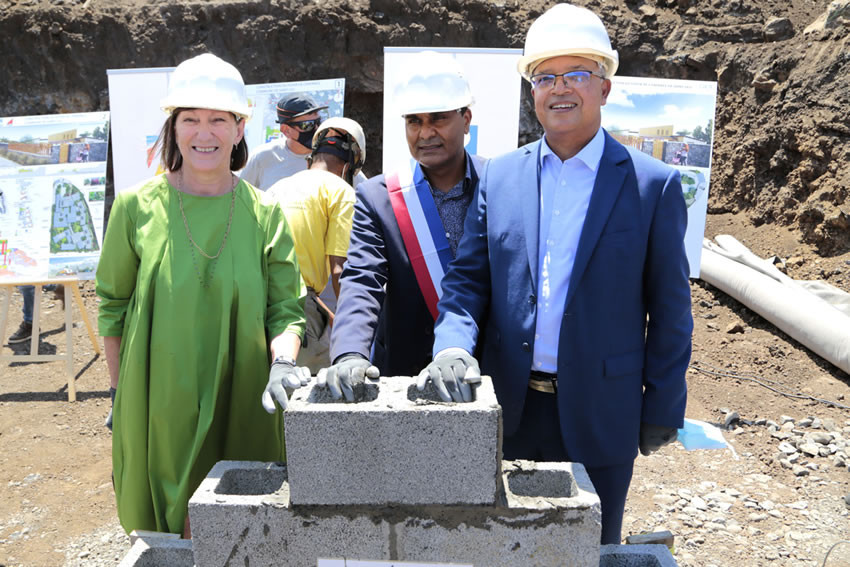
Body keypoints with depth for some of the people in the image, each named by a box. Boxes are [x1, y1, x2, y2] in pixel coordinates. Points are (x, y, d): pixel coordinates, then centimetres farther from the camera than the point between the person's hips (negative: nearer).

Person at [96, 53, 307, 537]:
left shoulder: (265, 213, -1)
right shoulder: (136, 206, -2)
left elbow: (286, 308, -2)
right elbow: (113, 307, 6)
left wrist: (283, 362, -21)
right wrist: (120, 394, 7)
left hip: (244, 407, 1)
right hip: (158, 408, 0)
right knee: (163, 535, 11)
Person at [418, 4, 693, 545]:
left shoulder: (653, 184, -5)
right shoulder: (499, 176, 3)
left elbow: (670, 307, -3)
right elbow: (468, 280, 2)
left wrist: (663, 409, -1)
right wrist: (453, 346, -16)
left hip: (598, 417, -2)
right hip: (509, 411, 3)